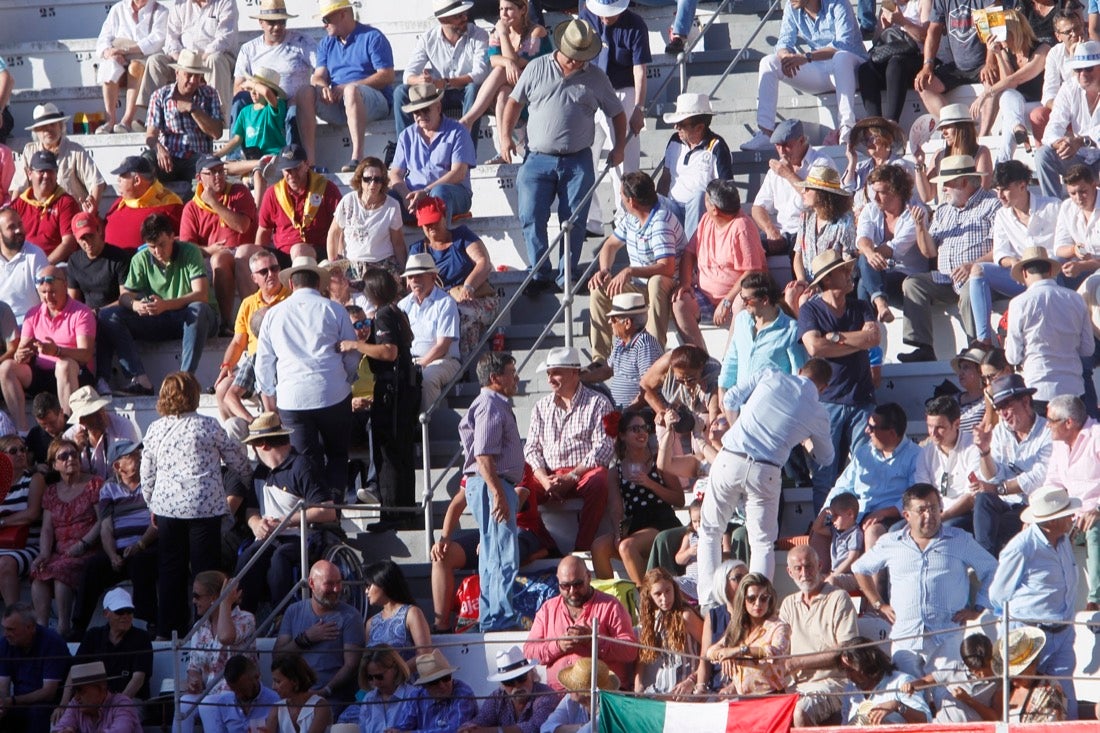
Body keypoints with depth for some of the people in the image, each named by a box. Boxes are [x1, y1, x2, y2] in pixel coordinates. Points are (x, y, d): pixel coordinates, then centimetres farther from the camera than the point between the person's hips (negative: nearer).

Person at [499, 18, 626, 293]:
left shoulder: (595, 78, 6)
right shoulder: (537, 69, 5)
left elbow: (617, 113, 15)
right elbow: (515, 102, 12)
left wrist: (619, 147, 4)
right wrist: (505, 136, 1)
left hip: (578, 161, 0)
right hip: (538, 159, 0)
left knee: (574, 221, 0)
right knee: (531, 218, -7)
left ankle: (566, 277, 8)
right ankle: (540, 275, 0)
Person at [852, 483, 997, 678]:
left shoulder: (960, 541, 10)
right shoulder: (890, 544, 14)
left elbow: (992, 569, 15)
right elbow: (860, 569, 28)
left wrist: (976, 609, 6)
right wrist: (880, 605, 19)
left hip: (947, 639, -2)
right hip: (904, 638, 2)